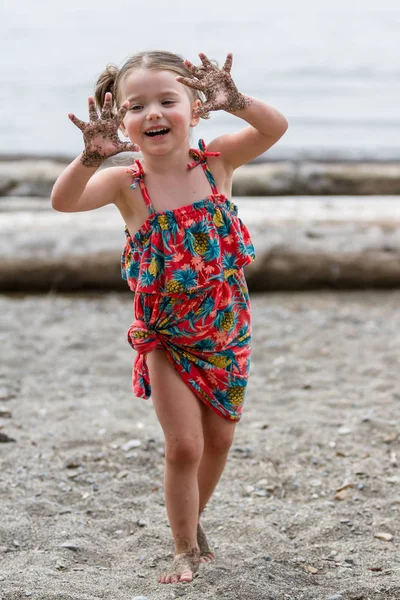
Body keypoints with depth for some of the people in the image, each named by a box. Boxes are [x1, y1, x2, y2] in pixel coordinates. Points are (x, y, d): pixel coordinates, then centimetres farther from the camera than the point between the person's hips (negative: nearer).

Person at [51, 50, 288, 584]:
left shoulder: (216, 161, -10)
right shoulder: (127, 184, -15)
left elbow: (276, 127, -19)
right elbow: (63, 200, -30)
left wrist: (232, 100, -36)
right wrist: (91, 155, -47)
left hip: (226, 331, 3)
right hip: (165, 338, -3)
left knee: (218, 440, 16)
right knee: (183, 446, -5)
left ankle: (192, 523, 41)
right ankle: (186, 550, 15)